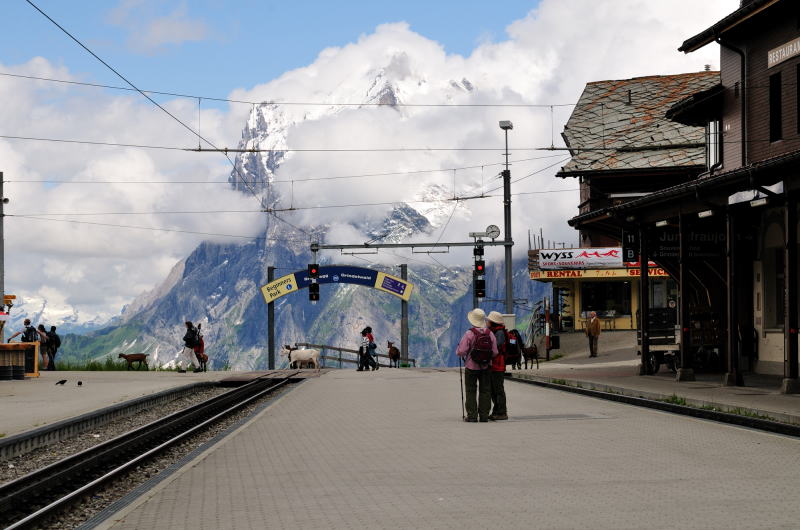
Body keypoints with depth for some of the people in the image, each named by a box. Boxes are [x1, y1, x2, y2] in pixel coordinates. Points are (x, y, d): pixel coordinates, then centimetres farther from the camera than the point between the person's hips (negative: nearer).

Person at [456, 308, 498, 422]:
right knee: (485, 391, 9)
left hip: (471, 367, -3)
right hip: (486, 366, 3)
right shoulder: (490, 334, -4)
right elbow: (495, 353, -2)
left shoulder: (469, 334, -16)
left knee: (471, 391, 4)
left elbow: (460, 352, -18)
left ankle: (472, 415, 2)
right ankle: (484, 415, 9)